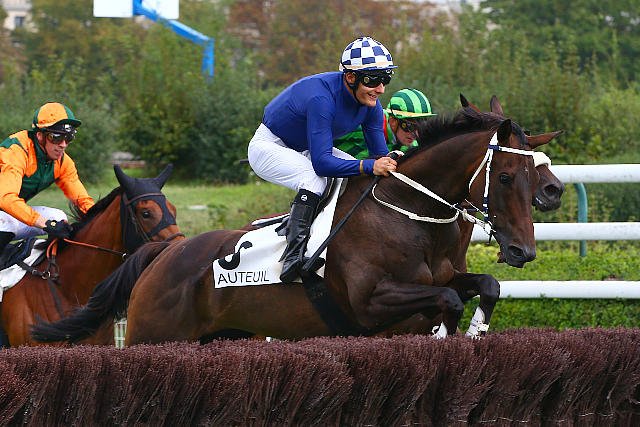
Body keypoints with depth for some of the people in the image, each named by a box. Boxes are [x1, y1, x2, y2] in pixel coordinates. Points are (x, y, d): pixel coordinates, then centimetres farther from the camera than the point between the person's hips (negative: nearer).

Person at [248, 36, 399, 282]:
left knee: (364, 176, -8)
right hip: (269, 147, -9)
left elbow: (379, 154, -8)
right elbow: (321, 162, -41)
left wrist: (392, 161, -31)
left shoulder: (370, 103, -13)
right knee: (315, 180, -34)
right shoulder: (322, 97, -37)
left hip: (306, 149, 9)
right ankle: (293, 256, -36)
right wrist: (370, 166, -50)